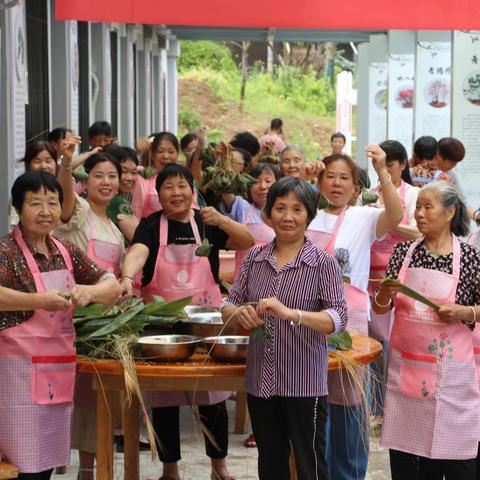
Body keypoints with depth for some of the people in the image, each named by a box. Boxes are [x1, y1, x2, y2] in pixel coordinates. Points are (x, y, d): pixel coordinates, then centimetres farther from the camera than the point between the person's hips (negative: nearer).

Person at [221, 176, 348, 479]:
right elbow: (227, 308, 7)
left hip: (305, 383, -4)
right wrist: (239, 313, -17)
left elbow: (339, 318, -16)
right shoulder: (255, 258, 6)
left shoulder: (323, 263, -7)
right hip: (260, 381, 4)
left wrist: (290, 313, -30)